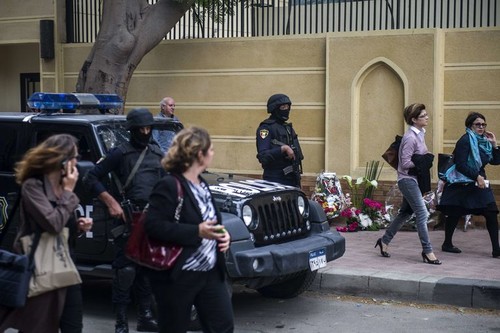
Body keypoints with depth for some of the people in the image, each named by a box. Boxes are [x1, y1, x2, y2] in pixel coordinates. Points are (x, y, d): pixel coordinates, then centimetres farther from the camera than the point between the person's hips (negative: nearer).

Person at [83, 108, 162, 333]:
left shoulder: (157, 153, 13)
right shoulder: (121, 153, -3)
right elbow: (91, 179, -6)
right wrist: (112, 203, -13)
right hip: (128, 218, -5)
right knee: (126, 269, -5)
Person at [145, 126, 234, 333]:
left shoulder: (201, 184, 12)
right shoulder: (169, 186, -16)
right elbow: (153, 225, -24)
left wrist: (221, 234, 1)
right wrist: (197, 232, -28)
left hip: (210, 273, 8)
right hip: (177, 277, -8)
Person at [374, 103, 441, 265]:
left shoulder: (420, 134, 11)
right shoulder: (410, 138, -18)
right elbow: (406, 163, -20)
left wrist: (426, 160, -1)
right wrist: (421, 163, -14)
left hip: (414, 179, 10)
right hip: (408, 179, -10)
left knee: (405, 213, 16)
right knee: (422, 214, -10)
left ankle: (384, 241, 28)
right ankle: (427, 251, -5)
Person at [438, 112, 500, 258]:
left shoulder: (484, 141, 9)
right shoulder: (465, 141, -13)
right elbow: (460, 165, -20)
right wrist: (477, 177, -22)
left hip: (479, 182, 7)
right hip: (462, 184, -7)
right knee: (454, 214, 5)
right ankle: (447, 244, 22)